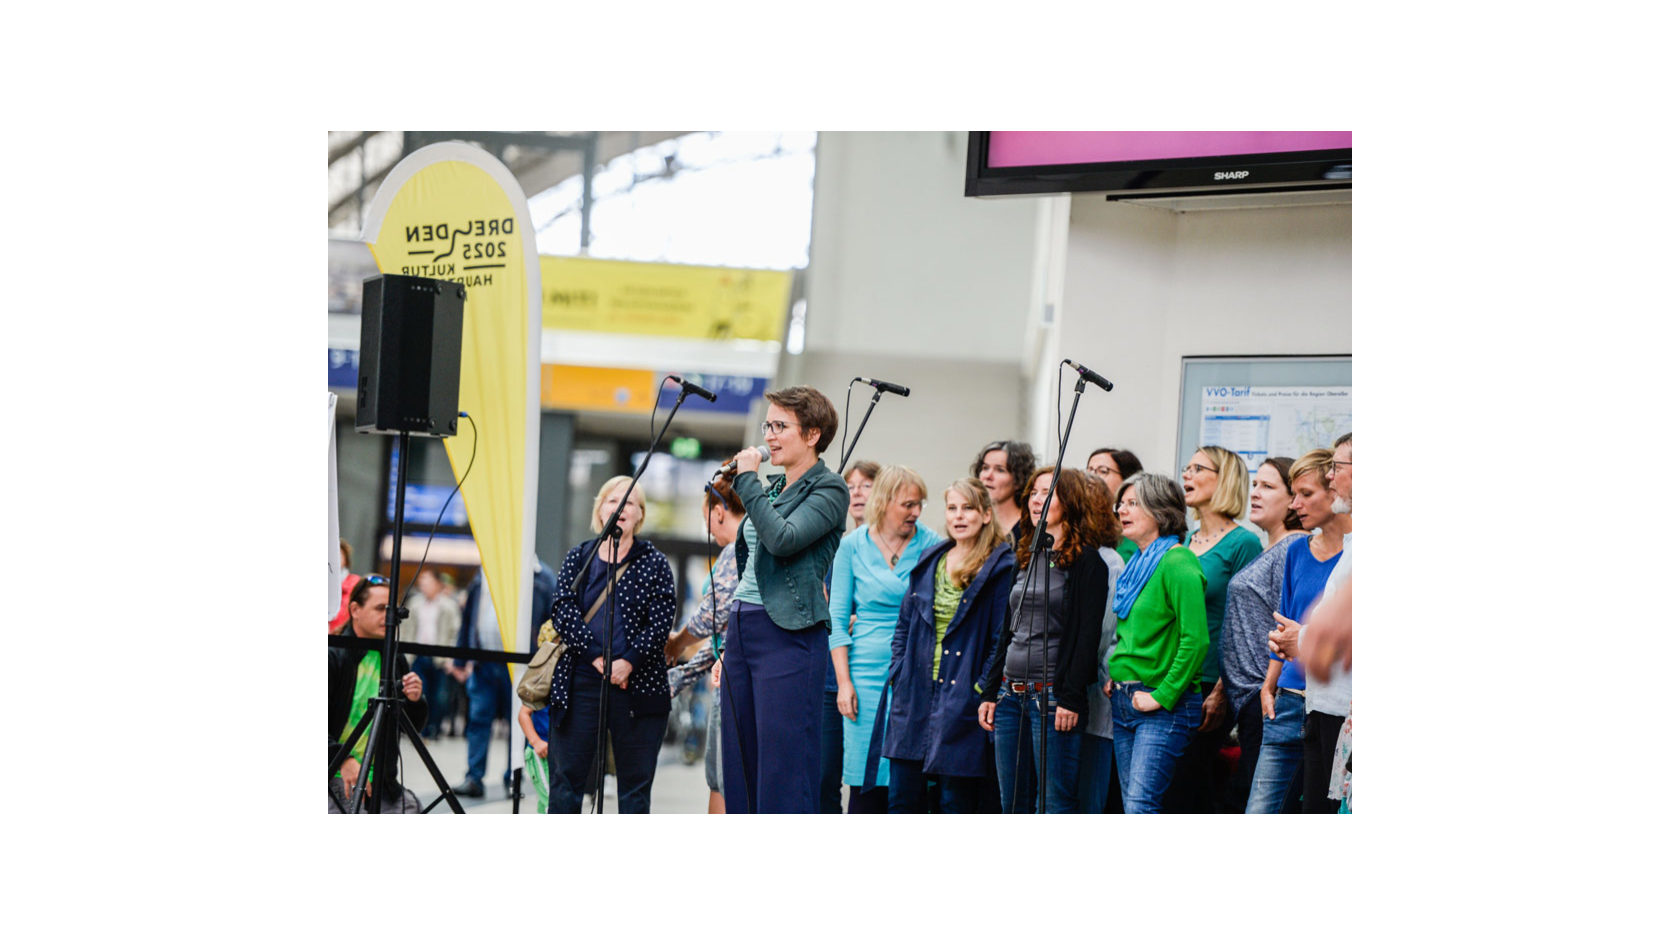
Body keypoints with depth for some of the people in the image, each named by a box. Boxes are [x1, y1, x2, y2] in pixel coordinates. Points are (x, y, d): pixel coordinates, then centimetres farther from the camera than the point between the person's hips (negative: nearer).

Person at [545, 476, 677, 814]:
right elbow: (562, 611, 0)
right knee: (566, 779, -1)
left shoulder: (654, 563, 6)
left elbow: (661, 622, -2)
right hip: (580, 682, 1)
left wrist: (628, 662, -15)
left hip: (637, 683, -1)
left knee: (635, 786, 3)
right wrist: (597, 657, -13)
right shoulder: (578, 558, 10)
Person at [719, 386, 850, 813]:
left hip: (788, 634, -8)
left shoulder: (829, 489, -6)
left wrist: (747, 480, -13)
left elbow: (783, 540, -22)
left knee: (783, 765, -9)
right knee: (741, 762, 8)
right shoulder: (772, 487, 18)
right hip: (742, 628, 8)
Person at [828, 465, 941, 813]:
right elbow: (837, 618, 5)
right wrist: (843, 681, -3)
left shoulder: (930, 544, 2)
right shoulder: (854, 545, 3)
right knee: (868, 778, -2)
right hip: (868, 672, 0)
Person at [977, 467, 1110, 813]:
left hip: (1052, 695, -8)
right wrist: (990, 693, 15)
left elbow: (1088, 635, -12)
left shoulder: (1086, 561, -6)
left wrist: (1071, 698, -18)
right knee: (1011, 805, 9)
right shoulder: (1026, 557, 17)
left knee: (1057, 803, -6)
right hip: (1011, 693, 8)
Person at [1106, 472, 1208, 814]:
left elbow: (1196, 640, -20)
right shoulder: (1136, 562, 15)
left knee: (1141, 805, -17)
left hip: (1165, 706, -9)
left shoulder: (1178, 563, -13)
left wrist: (1163, 695, -18)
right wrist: (1116, 677, 13)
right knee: (1132, 805, 8)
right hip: (1124, 702, 9)